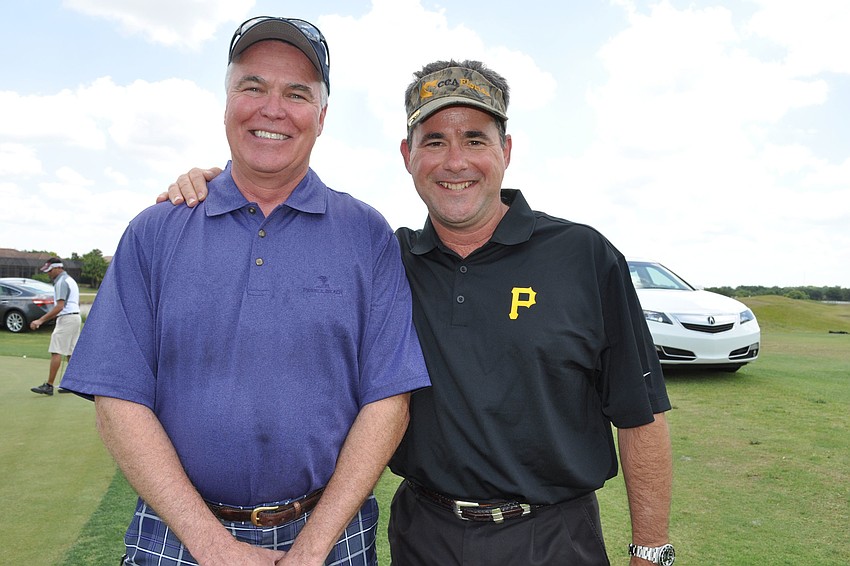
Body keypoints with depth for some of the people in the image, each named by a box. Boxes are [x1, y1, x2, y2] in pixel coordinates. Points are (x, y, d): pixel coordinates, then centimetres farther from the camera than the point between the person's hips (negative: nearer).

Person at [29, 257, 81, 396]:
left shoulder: (61, 282, -12)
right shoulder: (70, 280, 19)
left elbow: (59, 306, -21)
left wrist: (41, 320, -22)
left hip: (66, 319, -10)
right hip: (75, 317, 10)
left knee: (56, 352, -10)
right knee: (71, 352, 10)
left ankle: (49, 386, -11)